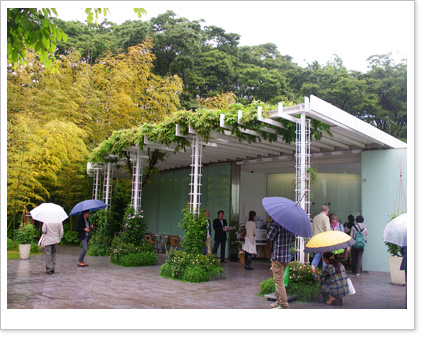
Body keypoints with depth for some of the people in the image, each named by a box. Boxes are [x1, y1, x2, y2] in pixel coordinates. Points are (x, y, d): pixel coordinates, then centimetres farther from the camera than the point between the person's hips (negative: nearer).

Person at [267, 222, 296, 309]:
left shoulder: (276, 225, -17)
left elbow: (269, 237, -9)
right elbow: (293, 239, 14)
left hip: (278, 257, -8)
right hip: (288, 256, 8)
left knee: (279, 280, -3)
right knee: (280, 279, 21)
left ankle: (283, 305, -3)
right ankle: (279, 300, 29)